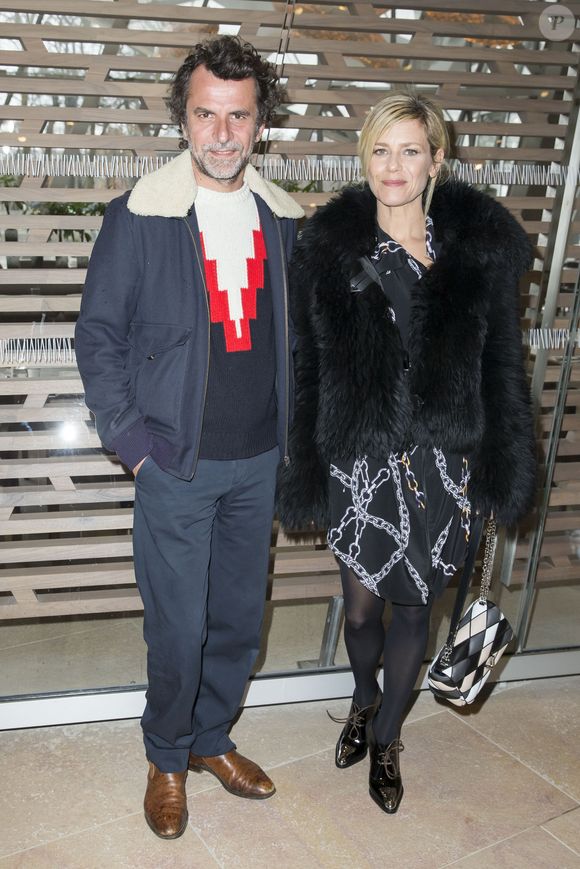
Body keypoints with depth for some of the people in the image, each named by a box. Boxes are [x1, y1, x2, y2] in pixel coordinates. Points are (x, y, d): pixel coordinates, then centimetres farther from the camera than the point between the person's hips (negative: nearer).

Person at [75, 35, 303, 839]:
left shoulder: (282, 219, 4)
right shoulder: (139, 217, -9)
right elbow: (98, 335, -5)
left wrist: (290, 427, 7)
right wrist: (132, 439, -10)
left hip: (259, 463, 4)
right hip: (178, 467, -4)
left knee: (240, 620, 16)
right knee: (179, 630, 6)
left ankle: (213, 739, 40)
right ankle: (167, 760, 33)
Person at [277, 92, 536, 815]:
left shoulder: (481, 244, -2)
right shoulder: (330, 246, -4)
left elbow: (502, 368, 1)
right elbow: (308, 368, -1)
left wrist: (499, 475, -1)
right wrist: (307, 476, -3)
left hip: (442, 463, 1)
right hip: (360, 462, 0)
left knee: (412, 605, 13)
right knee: (360, 605, 12)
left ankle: (386, 736, 39)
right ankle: (364, 701, 47)